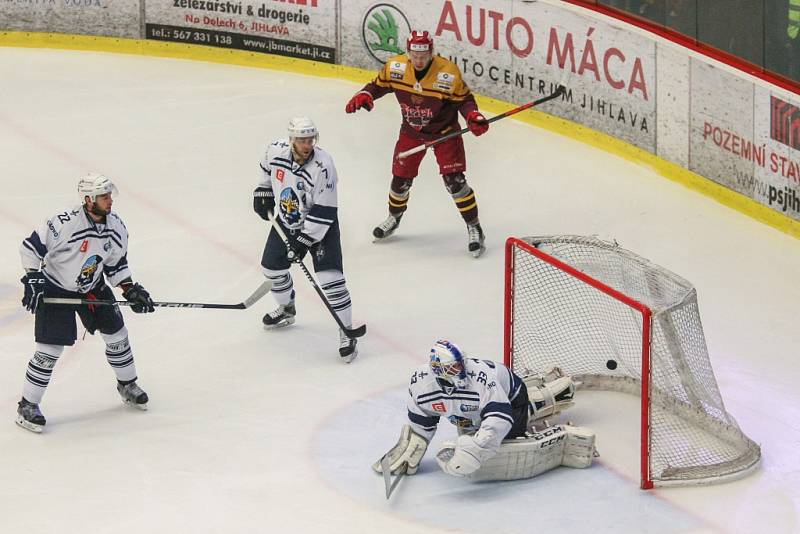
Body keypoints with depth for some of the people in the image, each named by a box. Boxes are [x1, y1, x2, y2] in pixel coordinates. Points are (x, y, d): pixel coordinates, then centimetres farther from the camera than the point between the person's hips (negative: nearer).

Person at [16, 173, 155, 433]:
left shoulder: (116, 227, -8)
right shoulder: (65, 223, -29)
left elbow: (116, 263, 6)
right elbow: (31, 247, -21)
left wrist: (130, 289, -4)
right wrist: (32, 279, -24)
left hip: (93, 287, 6)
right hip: (55, 289, -6)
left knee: (116, 333, 11)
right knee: (50, 349, -10)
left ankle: (127, 385, 35)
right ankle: (27, 405, 2)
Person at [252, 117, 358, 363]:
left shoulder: (323, 166, -31)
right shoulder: (276, 151, -16)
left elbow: (324, 212, -28)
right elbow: (268, 169, 12)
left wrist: (304, 240, -28)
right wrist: (262, 193, 13)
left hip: (319, 226, -6)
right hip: (287, 222, 6)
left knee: (330, 277, -16)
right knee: (272, 266, 16)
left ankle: (346, 334, -7)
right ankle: (286, 309, 46)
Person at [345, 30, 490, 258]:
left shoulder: (448, 74, -25)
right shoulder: (395, 67, -15)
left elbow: (463, 98, -13)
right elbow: (379, 84, 2)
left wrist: (473, 116, -31)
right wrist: (364, 95, -17)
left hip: (444, 130, -3)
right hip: (412, 131, 3)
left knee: (454, 180, -11)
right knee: (401, 178, 10)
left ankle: (474, 228, 4)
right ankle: (394, 217, 39)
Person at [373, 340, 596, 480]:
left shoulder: (480, 375, -41)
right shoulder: (420, 383, -23)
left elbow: (499, 419, -47)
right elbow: (420, 425, -6)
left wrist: (473, 449, -57)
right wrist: (407, 456, -8)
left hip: (510, 398, -8)